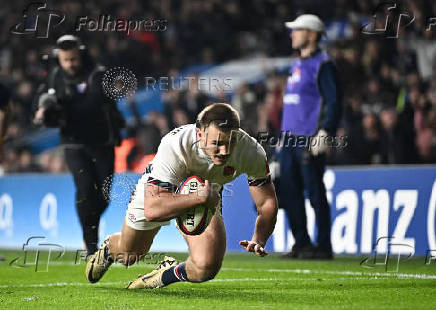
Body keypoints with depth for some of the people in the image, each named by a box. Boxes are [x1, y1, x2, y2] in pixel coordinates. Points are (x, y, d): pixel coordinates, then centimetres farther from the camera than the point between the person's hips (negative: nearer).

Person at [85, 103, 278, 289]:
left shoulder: (252, 152, -33)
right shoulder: (174, 146, -43)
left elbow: (267, 203, -20)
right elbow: (152, 209, -49)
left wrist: (258, 241, -37)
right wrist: (199, 198, -59)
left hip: (206, 200, 2)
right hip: (157, 192, -2)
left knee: (206, 268, -19)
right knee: (128, 254, 18)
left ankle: (169, 273, 17)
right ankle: (109, 248, 57)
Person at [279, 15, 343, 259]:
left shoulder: (323, 64, -7)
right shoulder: (297, 65, 21)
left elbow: (334, 101, -13)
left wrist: (324, 133, -21)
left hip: (311, 139, -9)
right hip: (290, 138, 9)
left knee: (315, 191, -7)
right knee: (290, 191, 7)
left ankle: (324, 246, -2)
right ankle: (302, 243, 14)